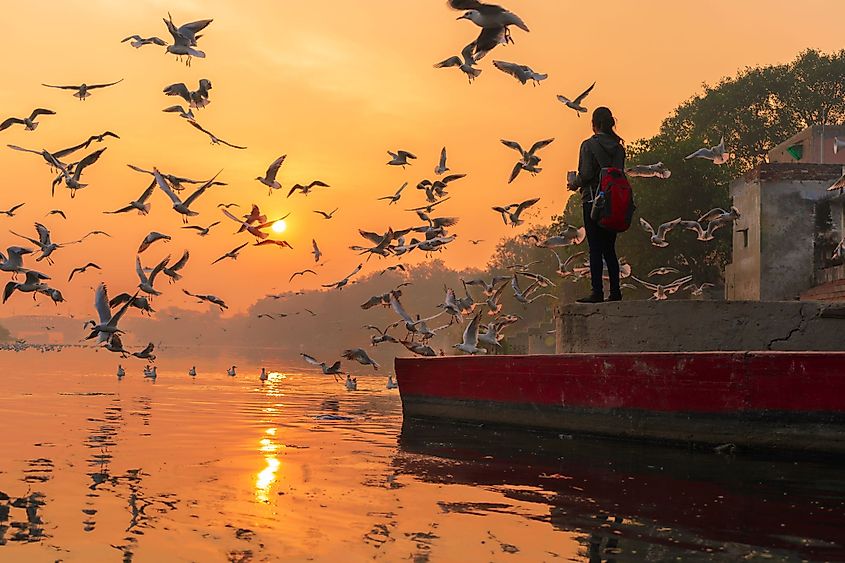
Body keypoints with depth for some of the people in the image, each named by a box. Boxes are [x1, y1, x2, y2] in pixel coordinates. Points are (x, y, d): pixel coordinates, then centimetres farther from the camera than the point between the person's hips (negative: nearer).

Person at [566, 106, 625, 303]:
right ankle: (615, 291, 9)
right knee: (610, 250, 11)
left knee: (595, 249, -4)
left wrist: (573, 183, 5)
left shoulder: (589, 145, -8)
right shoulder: (618, 147, 9)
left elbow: (586, 174, -14)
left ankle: (597, 292, -5)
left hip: (593, 201, -6)